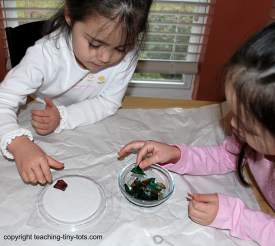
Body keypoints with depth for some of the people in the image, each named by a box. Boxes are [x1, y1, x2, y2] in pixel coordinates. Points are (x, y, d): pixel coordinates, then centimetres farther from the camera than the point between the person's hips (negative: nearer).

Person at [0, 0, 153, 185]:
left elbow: (109, 102, -15)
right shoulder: (45, 55, -30)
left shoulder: (127, 54, -24)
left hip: (90, 124, 1)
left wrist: (62, 117, -29)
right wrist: (20, 144, -49)